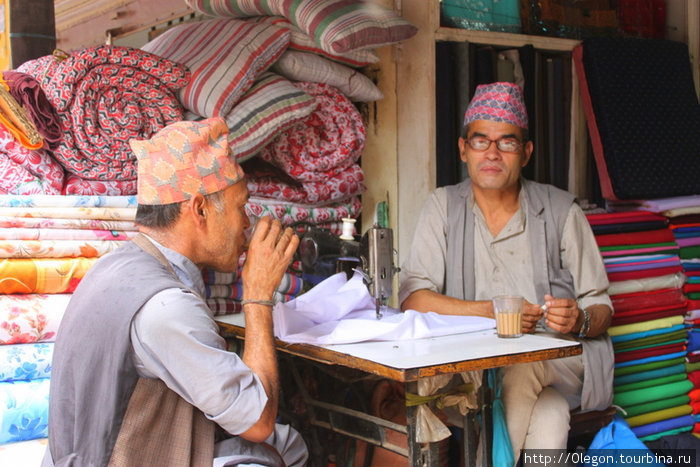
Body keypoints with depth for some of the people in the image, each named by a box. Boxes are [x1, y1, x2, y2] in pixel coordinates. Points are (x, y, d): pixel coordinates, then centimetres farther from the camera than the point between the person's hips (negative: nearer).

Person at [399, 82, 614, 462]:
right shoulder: (444, 206, 6)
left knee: (521, 363, -33)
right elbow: (413, 298, -5)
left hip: (562, 359, 1)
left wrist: (580, 321, -19)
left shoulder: (562, 212, 4)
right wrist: (493, 311, -17)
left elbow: (600, 307, 6)